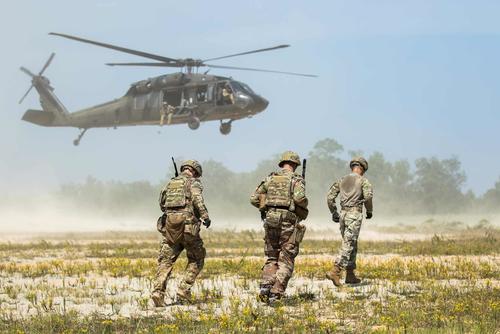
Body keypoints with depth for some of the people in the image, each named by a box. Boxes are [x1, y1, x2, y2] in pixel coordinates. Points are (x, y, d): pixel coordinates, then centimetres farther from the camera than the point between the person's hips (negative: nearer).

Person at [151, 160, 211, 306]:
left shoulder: (170, 183, 21)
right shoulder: (193, 182, 5)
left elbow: (162, 204, 22)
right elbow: (197, 199, -14)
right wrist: (205, 216, -19)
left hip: (169, 224, 4)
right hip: (187, 225, -4)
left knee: (166, 260, 4)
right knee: (196, 259, 12)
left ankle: (158, 291, -14)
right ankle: (184, 291, 2)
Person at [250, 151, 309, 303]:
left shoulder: (270, 178, 12)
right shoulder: (296, 179, -1)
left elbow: (254, 199, 9)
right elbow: (299, 197, -19)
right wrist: (303, 211, 0)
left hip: (270, 221, 4)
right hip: (288, 221, -4)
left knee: (272, 258, 16)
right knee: (286, 261, 3)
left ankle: (265, 286, -5)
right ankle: (275, 295, -5)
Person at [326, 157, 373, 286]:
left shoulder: (342, 180, 15)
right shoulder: (362, 180, -1)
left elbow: (330, 197, 10)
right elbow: (368, 196, -16)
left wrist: (334, 213, 19)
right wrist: (369, 211, -2)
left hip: (343, 214, 6)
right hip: (355, 214, -6)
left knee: (352, 245, 16)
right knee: (348, 245, -9)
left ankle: (350, 275, 18)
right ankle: (335, 272, -21)